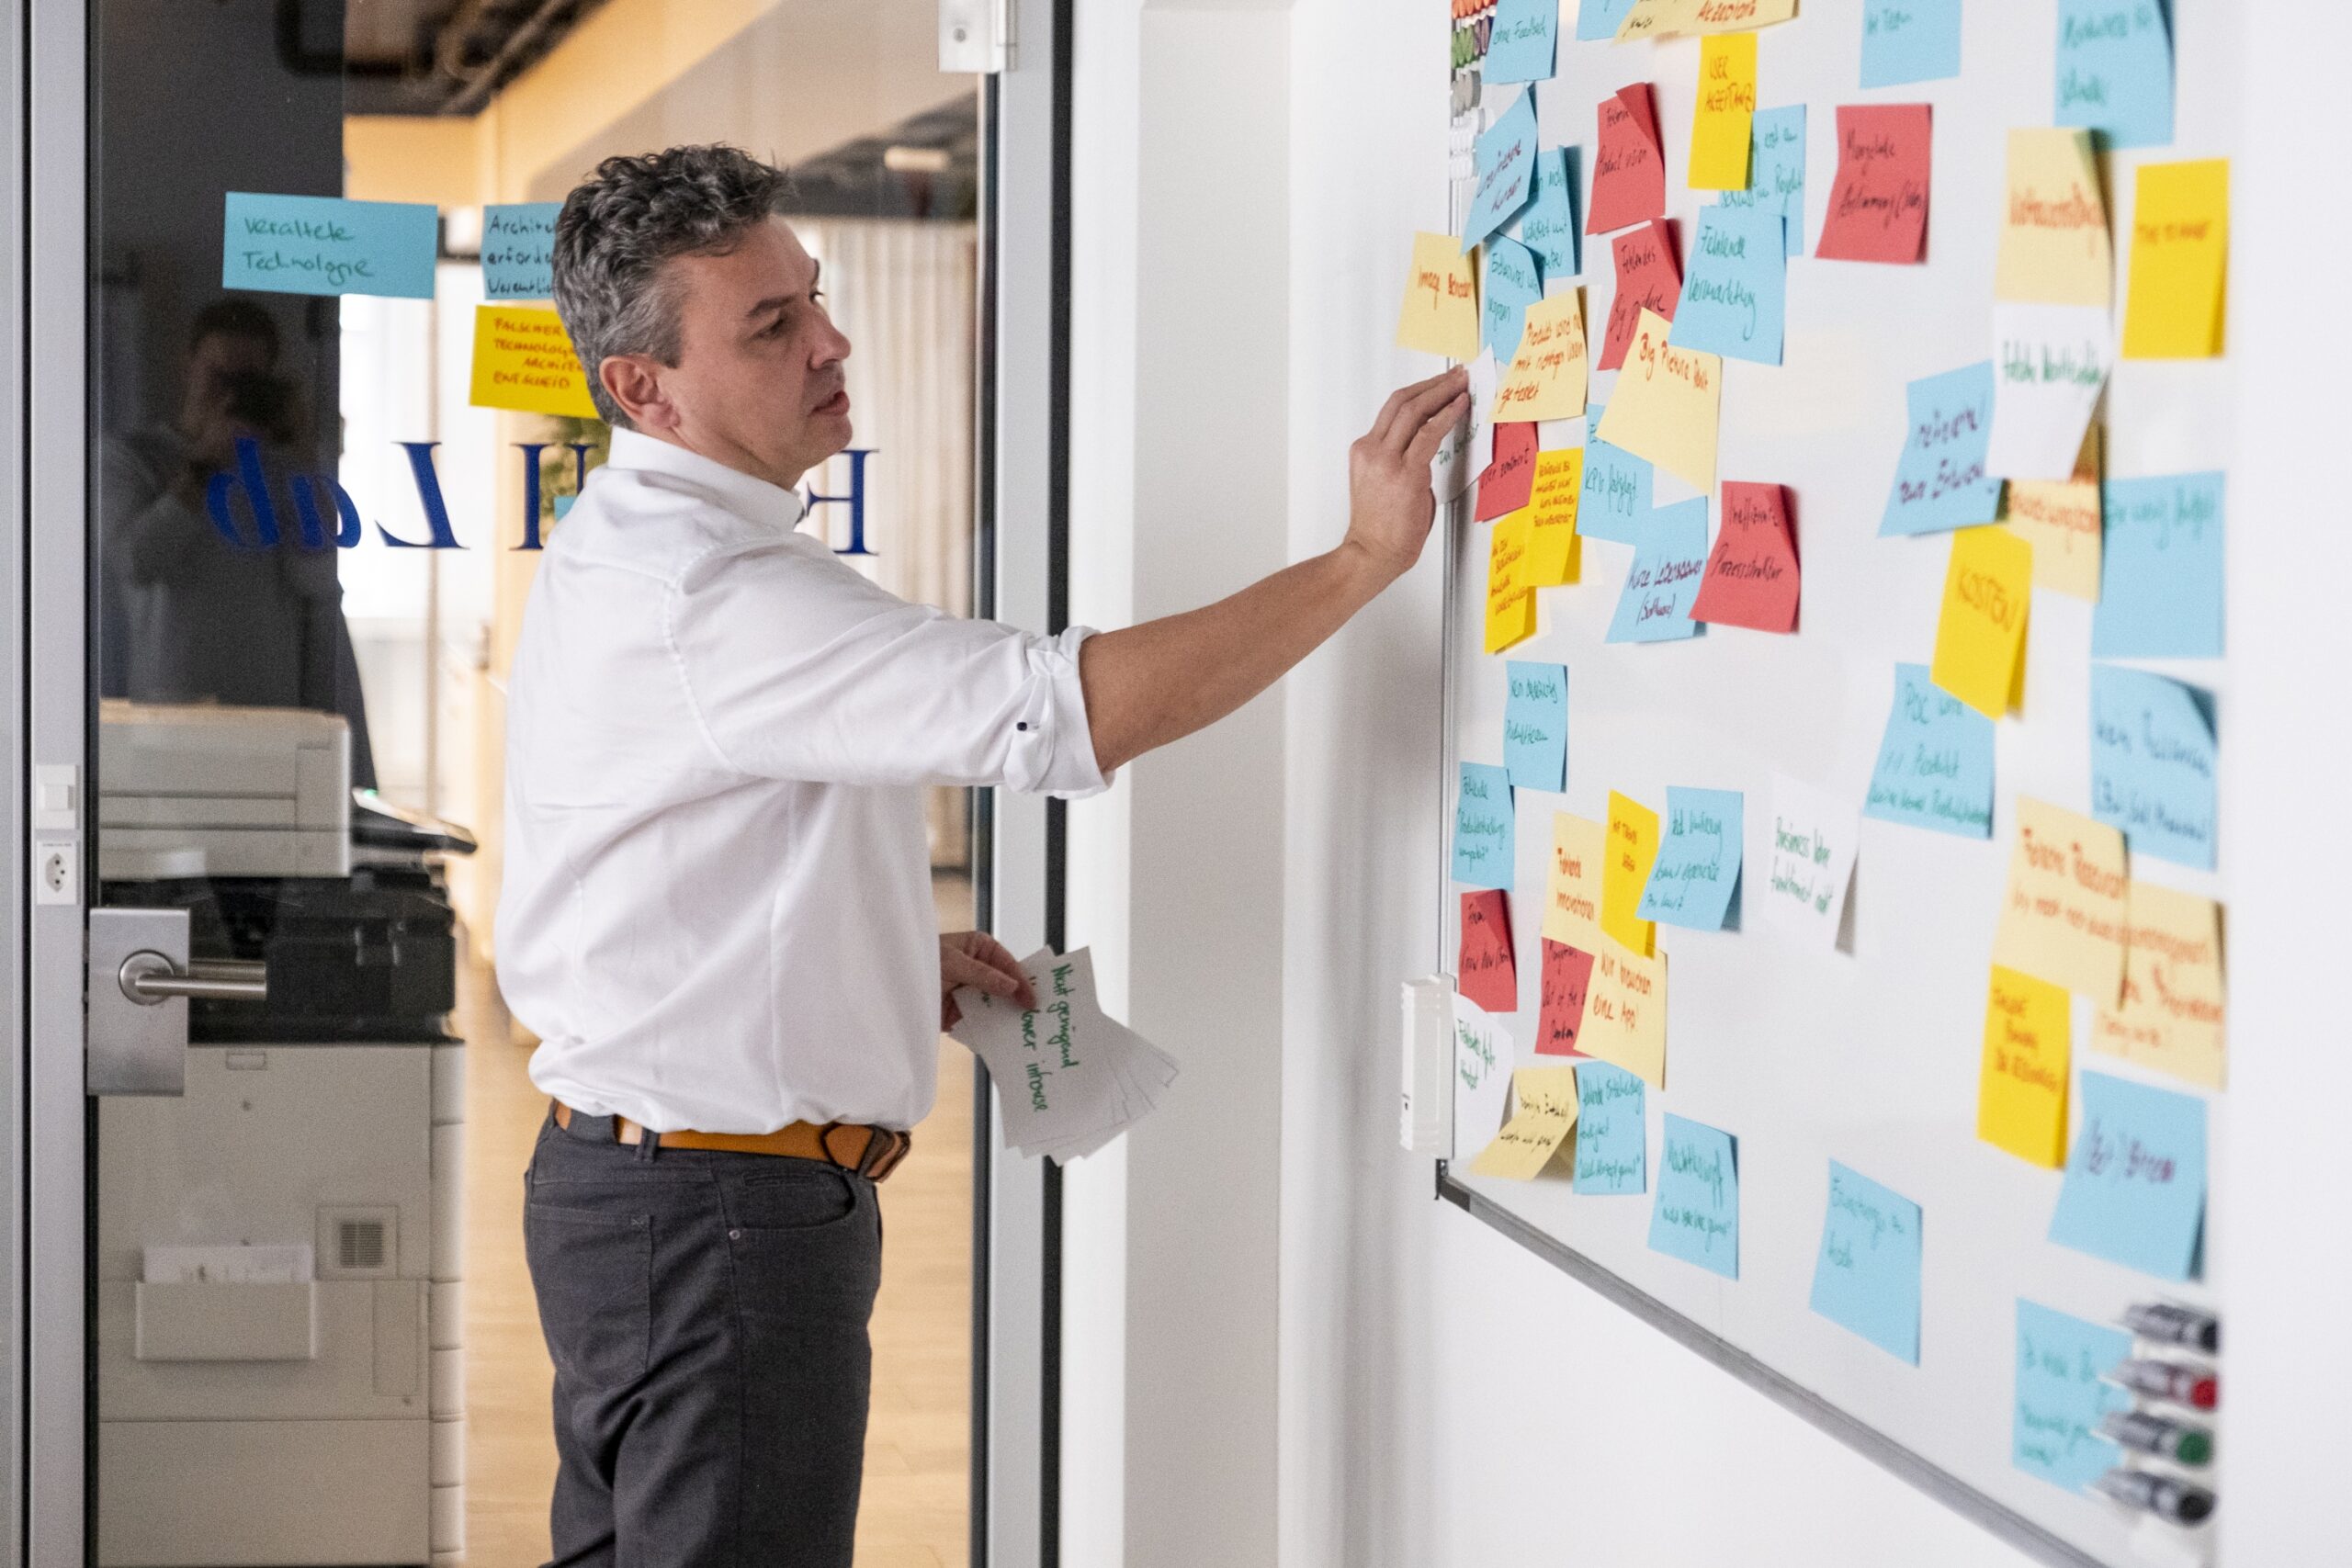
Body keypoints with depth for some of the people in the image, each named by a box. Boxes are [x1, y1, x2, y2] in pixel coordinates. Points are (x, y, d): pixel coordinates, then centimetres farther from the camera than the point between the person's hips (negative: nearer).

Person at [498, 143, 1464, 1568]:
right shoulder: (716, 600, -22)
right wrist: (1367, 555, -24)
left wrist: (898, 959, 12)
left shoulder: (622, 553, 13)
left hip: (622, 1171, 11)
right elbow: (1078, 713, -29)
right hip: (721, 1212, -11)